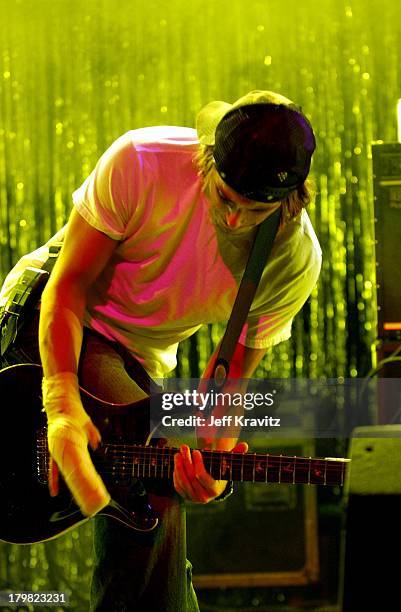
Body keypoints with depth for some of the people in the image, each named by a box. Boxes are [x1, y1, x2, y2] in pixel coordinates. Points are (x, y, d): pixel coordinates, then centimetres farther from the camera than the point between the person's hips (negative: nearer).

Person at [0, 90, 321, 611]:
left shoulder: (295, 263, -19)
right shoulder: (140, 163, -30)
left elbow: (230, 376, -10)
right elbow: (69, 284, -25)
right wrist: (63, 401, -39)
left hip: (139, 361, 4)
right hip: (42, 316, -4)